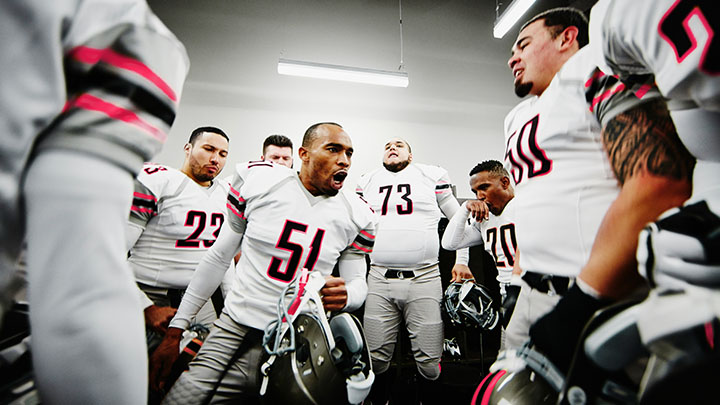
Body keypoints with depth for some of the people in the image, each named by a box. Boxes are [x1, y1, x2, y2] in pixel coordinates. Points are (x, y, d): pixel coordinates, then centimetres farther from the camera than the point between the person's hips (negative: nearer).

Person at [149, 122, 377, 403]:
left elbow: (358, 283, 6)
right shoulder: (258, 181, -5)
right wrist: (176, 330, 7)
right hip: (233, 330, 1)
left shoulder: (357, 215, -2)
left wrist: (344, 295, -21)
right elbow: (219, 258, 4)